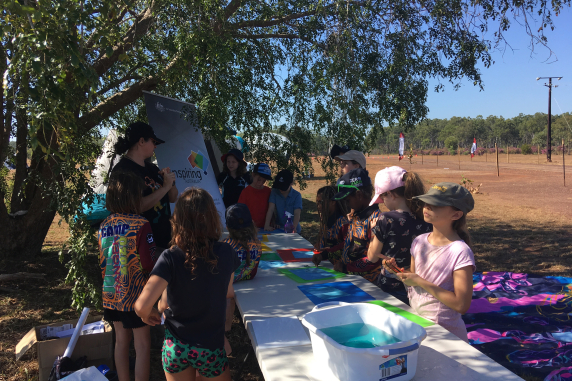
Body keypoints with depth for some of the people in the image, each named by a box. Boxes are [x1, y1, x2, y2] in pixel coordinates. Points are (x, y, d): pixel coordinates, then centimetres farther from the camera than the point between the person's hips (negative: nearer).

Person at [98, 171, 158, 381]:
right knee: (142, 346, 6)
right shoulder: (141, 225, -18)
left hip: (112, 295, 6)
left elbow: (102, 262, 11)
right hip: (135, 296, -6)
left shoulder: (104, 225, 1)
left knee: (121, 342, 19)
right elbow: (149, 264, -16)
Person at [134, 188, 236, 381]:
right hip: (210, 348, 0)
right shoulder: (226, 253, -15)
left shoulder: (171, 258, -20)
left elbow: (141, 306, -25)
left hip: (175, 347, 0)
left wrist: (148, 315, -3)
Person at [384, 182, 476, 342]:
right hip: (414, 322, 6)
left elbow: (462, 305, -21)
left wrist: (421, 282, -22)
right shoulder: (419, 242, 1)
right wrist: (399, 271, -7)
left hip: (444, 331, -6)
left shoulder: (460, 252, -19)